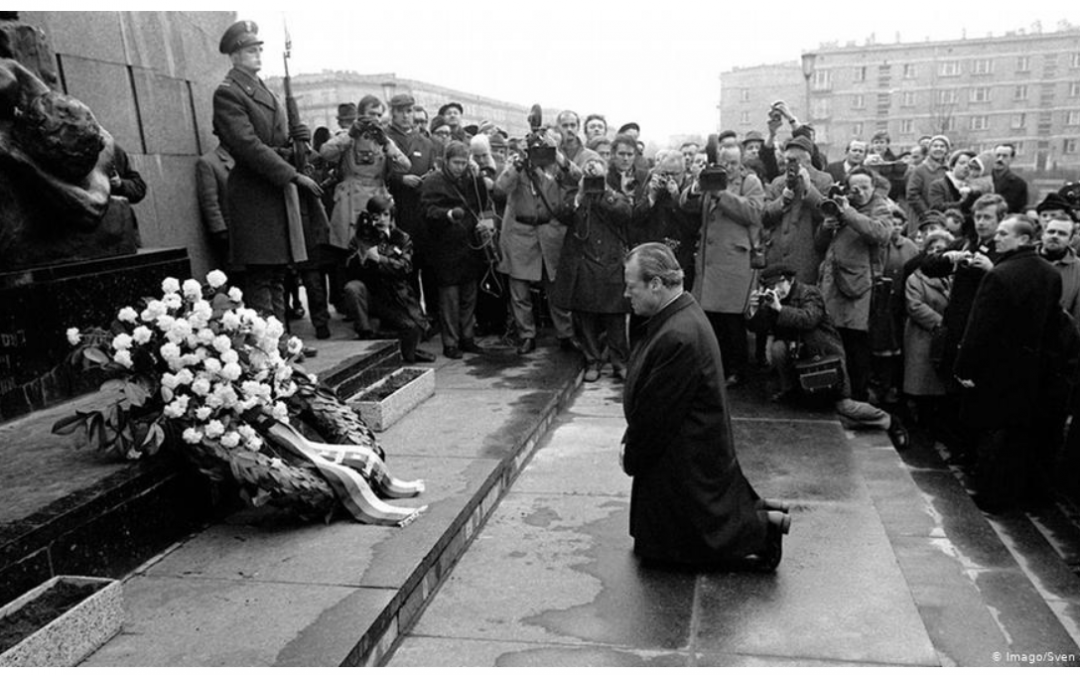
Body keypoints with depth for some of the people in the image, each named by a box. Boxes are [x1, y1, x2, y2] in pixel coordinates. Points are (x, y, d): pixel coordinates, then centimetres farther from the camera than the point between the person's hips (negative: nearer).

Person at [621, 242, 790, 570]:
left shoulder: (677, 337, -32)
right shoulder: (681, 313, 1)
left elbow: (656, 412, -24)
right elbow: (646, 398, 7)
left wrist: (632, 457, -8)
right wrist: (631, 441, 6)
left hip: (683, 463, -10)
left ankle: (764, 526, 9)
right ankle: (758, 513, 22)